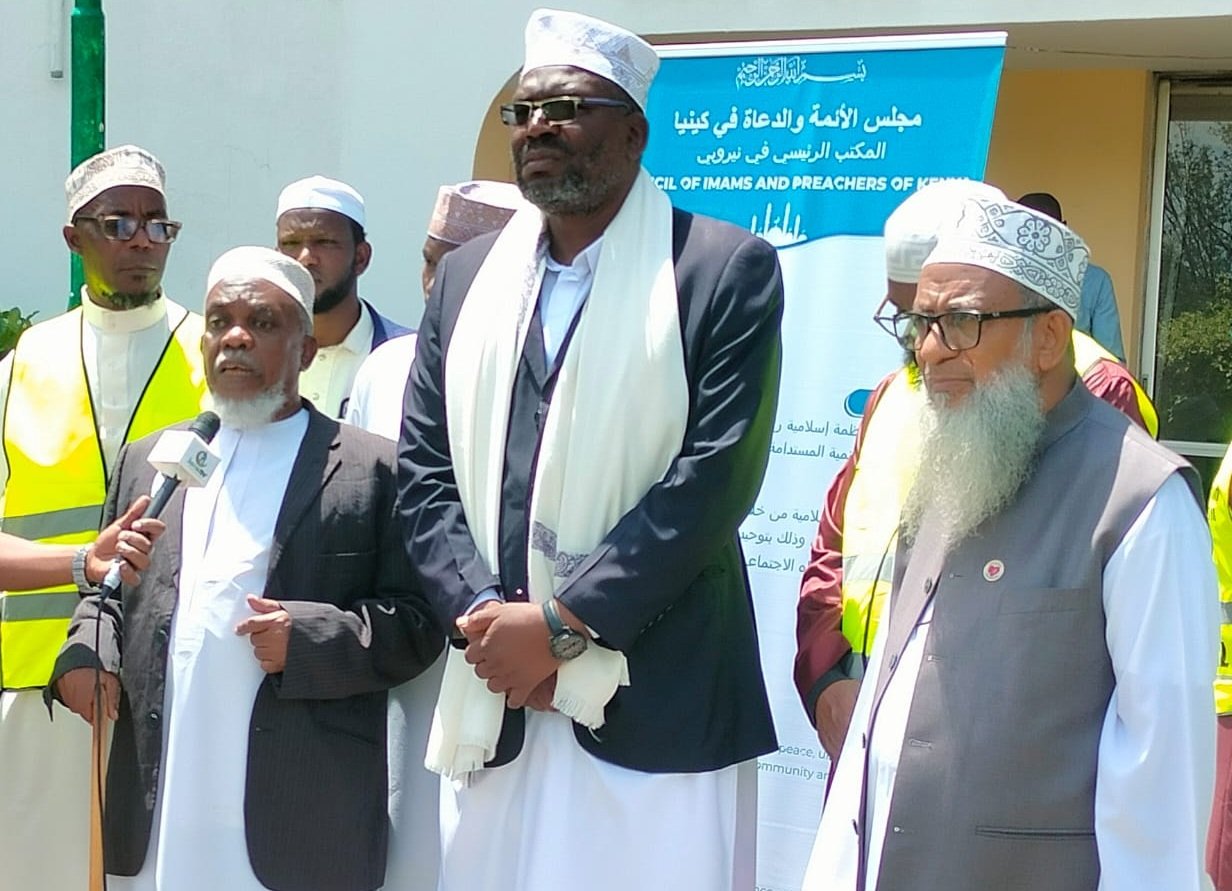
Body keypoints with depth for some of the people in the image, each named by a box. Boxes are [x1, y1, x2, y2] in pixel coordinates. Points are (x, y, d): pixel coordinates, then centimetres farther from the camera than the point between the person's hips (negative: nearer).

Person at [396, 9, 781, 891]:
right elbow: (423, 470, 9)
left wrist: (560, 623, -14)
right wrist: (485, 616, -7)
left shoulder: (727, 269, -3)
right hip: (495, 697, 5)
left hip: (656, 705, -4)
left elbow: (715, 476, -11)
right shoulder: (468, 274, 13)